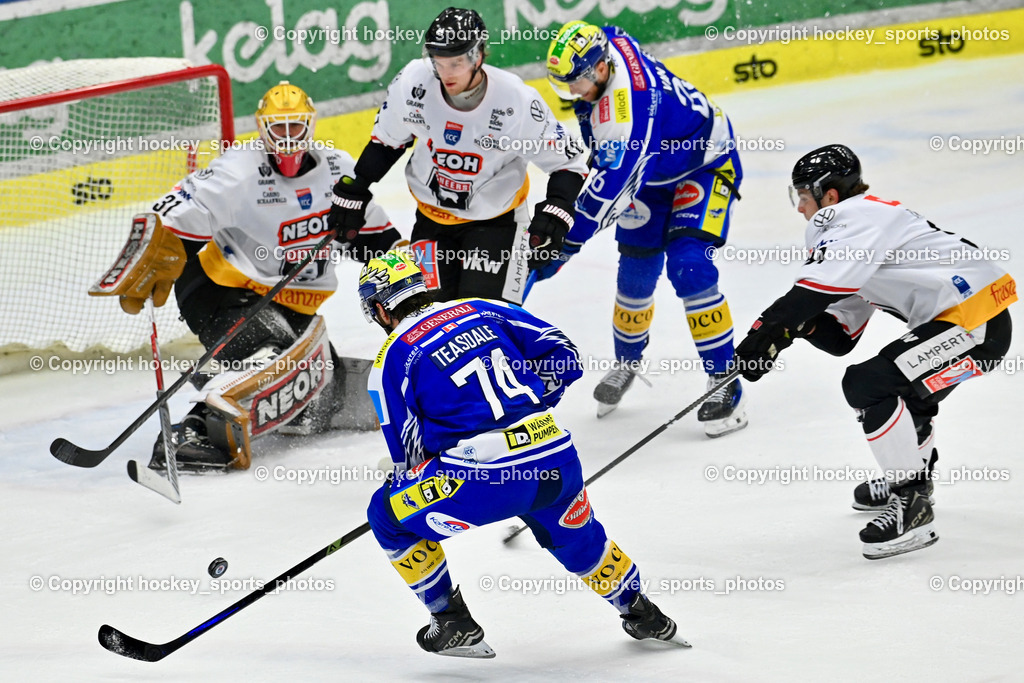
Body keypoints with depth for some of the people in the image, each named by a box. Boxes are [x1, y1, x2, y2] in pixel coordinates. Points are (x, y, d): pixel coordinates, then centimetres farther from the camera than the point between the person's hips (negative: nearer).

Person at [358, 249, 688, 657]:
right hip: (559, 461, 6)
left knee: (390, 515, 16)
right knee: (576, 536, 34)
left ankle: (454, 625, 16)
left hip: (485, 478, -5)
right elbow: (561, 354, 15)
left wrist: (406, 473, 25)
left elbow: (407, 452, 3)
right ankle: (643, 617, 47)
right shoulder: (482, 310, 17)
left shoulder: (392, 359, 5)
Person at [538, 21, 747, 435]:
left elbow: (611, 187, -38)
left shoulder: (628, 108, -39)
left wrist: (564, 245, -34)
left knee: (688, 267, -22)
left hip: (704, 165, -8)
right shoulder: (604, 44, -14)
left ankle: (725, 383, -16)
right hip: (651, 164, 8)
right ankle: (627, 361, 30)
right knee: (636, 273, 6)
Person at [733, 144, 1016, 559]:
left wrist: (767, 330, -29)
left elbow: (824, 281, -28)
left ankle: (912, 508, -13)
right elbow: (840, 338, 17)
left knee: (873, 385, -19)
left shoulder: (860, 217, -10)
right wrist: (802, 323, -3)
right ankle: (914, 473, 41)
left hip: (976, 322, -11)